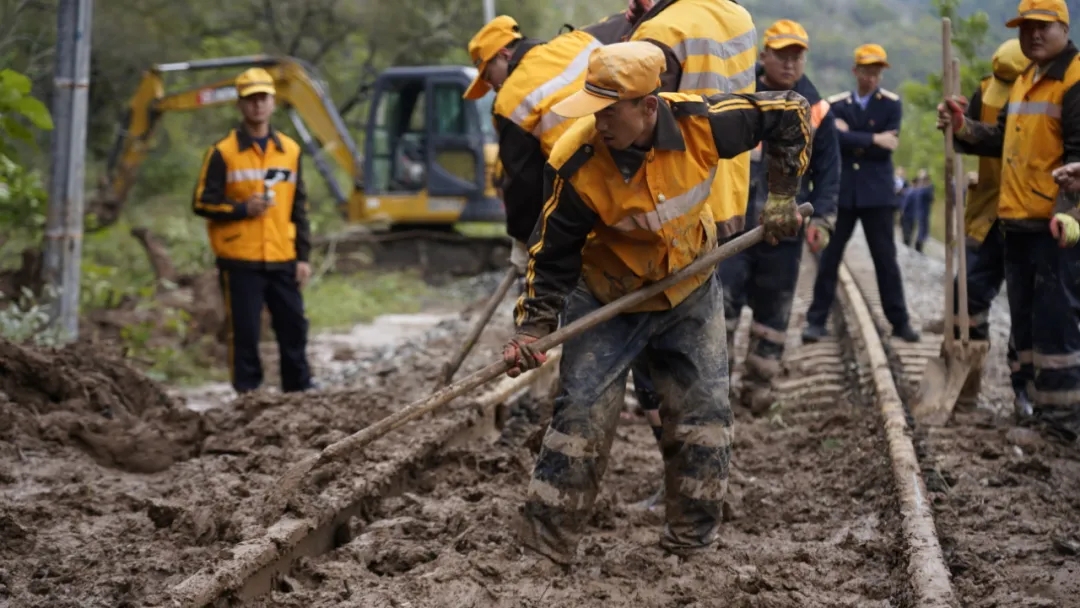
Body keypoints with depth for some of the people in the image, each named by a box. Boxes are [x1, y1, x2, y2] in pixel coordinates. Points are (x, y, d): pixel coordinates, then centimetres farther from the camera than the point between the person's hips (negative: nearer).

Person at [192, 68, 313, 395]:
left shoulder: (290, 150, 10)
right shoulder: (223, 152, -2)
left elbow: (300, 208, 14)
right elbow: (203, 202, -2)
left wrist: (303, 256, 9)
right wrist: (243, 208, -16)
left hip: (283, 260, 4)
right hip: (240, 261, -4)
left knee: (294, 329, 7)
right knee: (245, 333, 0)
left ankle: (300, 392, 18)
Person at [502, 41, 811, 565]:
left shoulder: (701, 123, -25)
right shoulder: (577, 164, -27)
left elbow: (791, 112, -9)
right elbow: (553, 253, -16)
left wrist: (781, 197, -9)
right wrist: (531, 327, -25)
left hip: (691, 295, 2)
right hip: (606, 303, -2)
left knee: (703, 416, 2)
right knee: (581, 416, -9)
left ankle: (692, 544, 17)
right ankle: (541, 550, 1)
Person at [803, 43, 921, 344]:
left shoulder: (891, 104, 2)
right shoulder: (836, 104, 5)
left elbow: (886, 148, -9)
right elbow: (834, 138, -14)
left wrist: (852, 139, -10)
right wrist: (872, 140, -17)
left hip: (877, 193, -1)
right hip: (841, 191, 1)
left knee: (886, 258, 3)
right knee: (829, 257, 3)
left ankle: (900, 321, 10)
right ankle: (817, 320, 8)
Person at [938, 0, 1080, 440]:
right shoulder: (1023, 82, 18)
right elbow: (1004, 140, 24)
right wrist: (962, 128, 7)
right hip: (1017, 222, 9)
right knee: (1025, 319, 13)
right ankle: (1041, 406, 23)